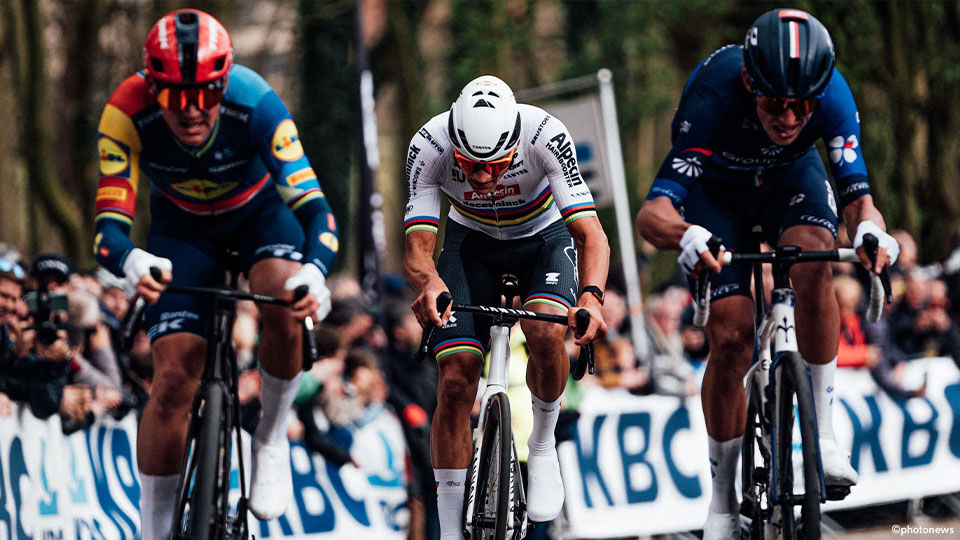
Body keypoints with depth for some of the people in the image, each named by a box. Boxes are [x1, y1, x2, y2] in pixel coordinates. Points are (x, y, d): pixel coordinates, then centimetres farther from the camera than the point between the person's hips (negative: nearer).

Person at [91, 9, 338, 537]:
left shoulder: (256, 105, -35)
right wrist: (131, 263, -60)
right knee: (173, 379, -13)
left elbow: (313, 204, -39)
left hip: (260, 207, -1)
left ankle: (271, 438, -7)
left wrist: (315, 272, -61)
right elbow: (109, 225, -35)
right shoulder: (127, 114, -33)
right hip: (182, 222, 1)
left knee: (284, 306, -33)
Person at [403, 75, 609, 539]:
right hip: (472, 241, 1)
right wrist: (430, 283, -58)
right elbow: (416, 246, -34)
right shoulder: (429, 147, -32)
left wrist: (591, 295, -57)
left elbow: (591, 236, -38)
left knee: (545, 332, -32)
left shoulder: (544, 135, -35)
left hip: (544, 235, -1)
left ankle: (543, 446, -2)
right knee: (455, 382, -12)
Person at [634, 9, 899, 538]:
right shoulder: (714, 100, -40)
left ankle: (823, 434, -19)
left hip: (789, 176, 1)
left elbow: (858, 195, -33)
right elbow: (652, 213, -45)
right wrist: (688, 237, -68)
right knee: (730, 338, -13)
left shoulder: (831, 94, -33)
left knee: (813, 266, -31)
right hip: (714, 190, -1)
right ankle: (722, 496, 4)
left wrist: (871, 231, -57)